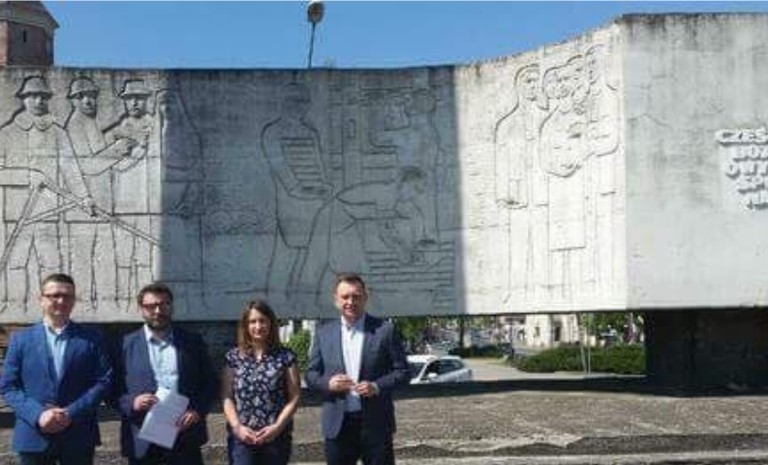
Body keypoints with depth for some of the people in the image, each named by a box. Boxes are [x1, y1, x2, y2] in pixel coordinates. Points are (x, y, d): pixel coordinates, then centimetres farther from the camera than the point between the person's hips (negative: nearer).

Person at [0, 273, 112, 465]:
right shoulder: (21, 339, 7)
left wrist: (72, 413, -13)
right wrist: (38, 414, -14)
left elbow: (103, 380, 0)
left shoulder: (91, 338, 6)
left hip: (79, 437, 0)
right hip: (34, 437, 0)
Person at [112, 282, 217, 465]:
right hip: (142, 440, -1)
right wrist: (132, 402, -16)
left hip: (185, 437, 1)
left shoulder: (193, 342, 8)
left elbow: (210, 383, 9)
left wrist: (198, 411, -7)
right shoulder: (126, 344, 4)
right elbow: (113, 389, 3)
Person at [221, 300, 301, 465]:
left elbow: (293, 398, 0)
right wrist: (237, 426, -10)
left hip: (277, 436, 0)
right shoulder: (234, 357, 5)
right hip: (241, 437, 0)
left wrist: (277, 426, -11)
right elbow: (227, 397, 3)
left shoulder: (285, 357, 2)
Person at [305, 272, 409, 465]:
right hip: (337, 423, 2)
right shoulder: (324, 333, 8)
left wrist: (377, 386, -17)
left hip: (376, 423, -2)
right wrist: (328, 383, -12)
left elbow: (402, 371, 1)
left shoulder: (385, 330, 0)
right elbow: (311, 374, 10)